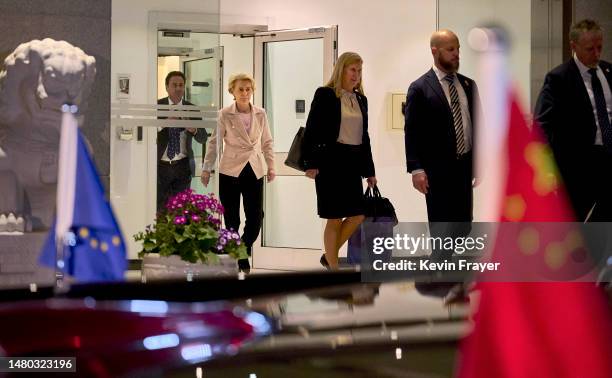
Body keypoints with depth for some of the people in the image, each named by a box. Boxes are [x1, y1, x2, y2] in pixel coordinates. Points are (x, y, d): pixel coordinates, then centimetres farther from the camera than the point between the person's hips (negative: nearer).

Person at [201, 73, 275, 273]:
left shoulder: (260, 114, 4)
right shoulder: (225, 115, -4)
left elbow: (267, 142, 12)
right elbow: (214, 142, 0)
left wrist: (271, 166, 6)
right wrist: (207, 168, -2)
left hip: (254, 171, 2)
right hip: (230, 172, -2)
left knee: (256, 218, -2)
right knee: (232, 220, 3)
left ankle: (243, 254, 20)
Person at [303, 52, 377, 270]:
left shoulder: (361, 99, 14)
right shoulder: (325, 95, -4)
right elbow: (312, 130, -8)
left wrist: (369, 170, 16)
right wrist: (311, 163, -15)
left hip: (353, 161, 6)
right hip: (331, 160, -6)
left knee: (358, 215, 2)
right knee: (334, 218, -3)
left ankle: (329, 256, 20)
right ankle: (334, 270, 5)